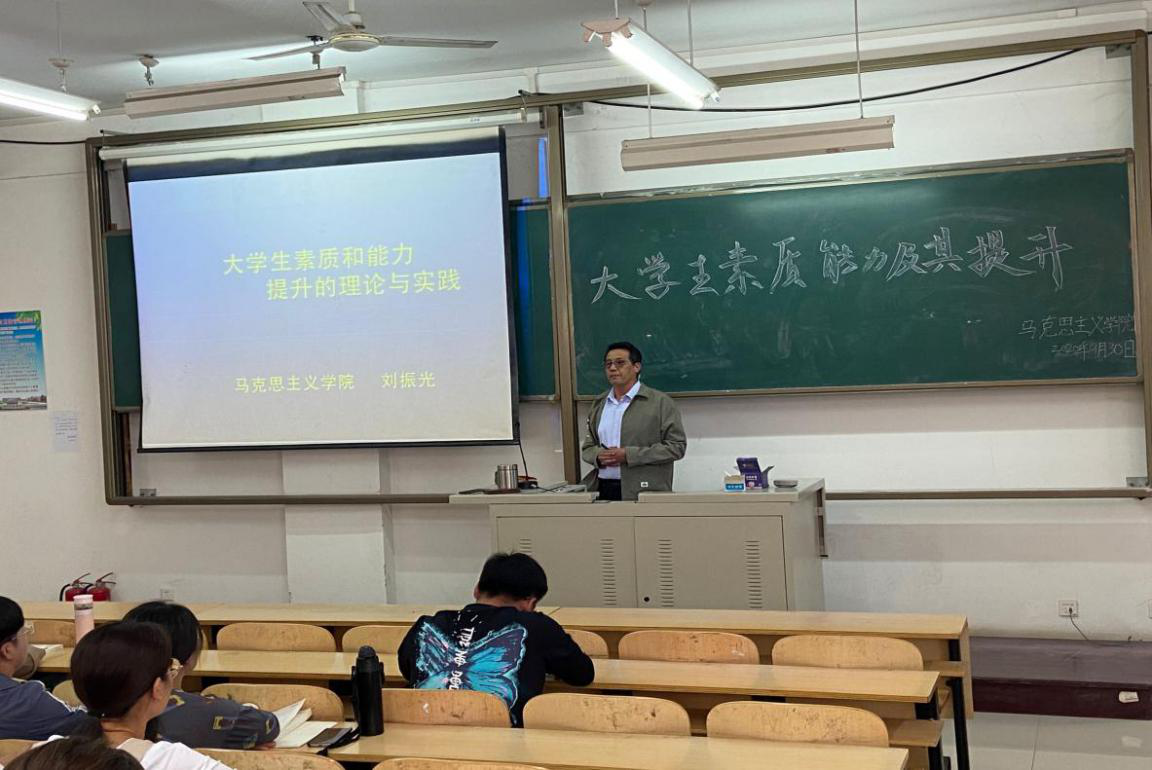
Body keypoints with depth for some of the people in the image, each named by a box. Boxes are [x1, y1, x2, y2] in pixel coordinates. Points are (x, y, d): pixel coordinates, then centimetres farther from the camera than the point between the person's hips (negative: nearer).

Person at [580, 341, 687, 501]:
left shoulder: (660, 402, 0)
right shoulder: (598, 404, 16)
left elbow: (676, 446, -6)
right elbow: (588, 447, 21)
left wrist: (629, 455, -13)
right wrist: (598, 457, -4)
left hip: (644, 492, -4)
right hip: (603, 490, 4)